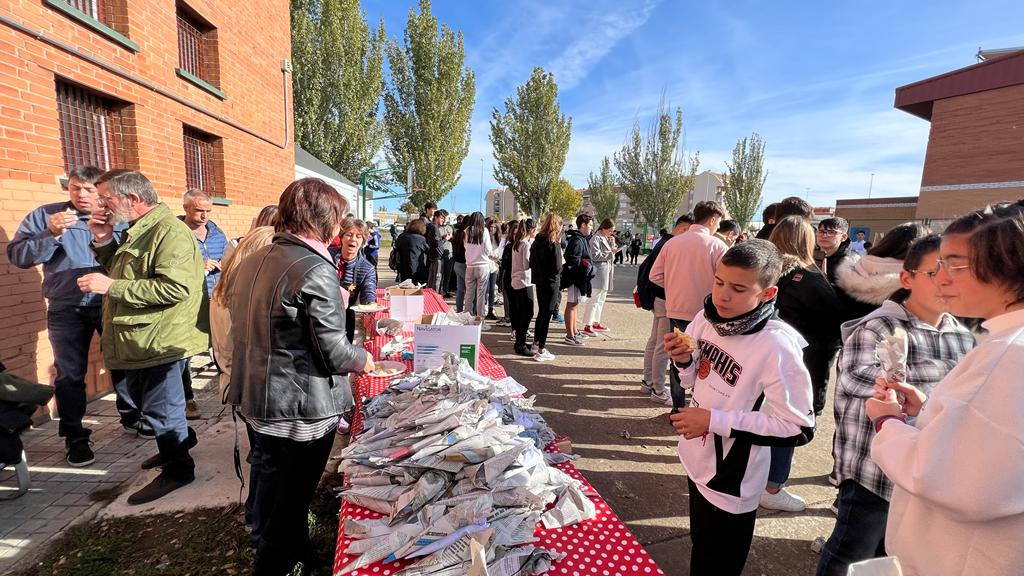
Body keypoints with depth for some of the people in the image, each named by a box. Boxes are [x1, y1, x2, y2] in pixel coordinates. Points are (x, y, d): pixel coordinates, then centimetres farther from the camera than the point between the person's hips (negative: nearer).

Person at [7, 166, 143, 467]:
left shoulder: (117, 218, 2)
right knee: (70, 374, 7)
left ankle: (131, 416, 30)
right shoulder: (44, 215, 1)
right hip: (66, 309, 0)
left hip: (110, 304, 0)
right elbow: (17, 255, -5)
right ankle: (75, 437, 20)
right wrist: (51, 233, -19)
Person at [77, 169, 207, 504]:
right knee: (144, 402, 24)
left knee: (160, 410, 4)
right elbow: (122, 272, 21)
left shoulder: (169, 231, -21)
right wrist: (103, 240, 7)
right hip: (141, 341, 10)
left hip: (161, 341, -10)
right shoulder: (138, 231, 13)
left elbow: (175, 288, -30)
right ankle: (174, 449, 42)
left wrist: (112, 286, -23)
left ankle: (177, 470, 22)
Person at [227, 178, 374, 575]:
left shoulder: (252, 261, 3)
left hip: (254, 396, 9)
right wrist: (362, 360, -3)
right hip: (300, 406, -9)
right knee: (291, 496, 12)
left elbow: (251, 329, 11)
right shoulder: (316, 270, -23)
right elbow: (332, 351, -23)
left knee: (268, 477, 28)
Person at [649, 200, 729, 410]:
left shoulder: (672, 242, 0)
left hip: (676, 310, 4)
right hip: (703, 313, -4)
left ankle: (678, 407, 25)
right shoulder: (717, 245, -11)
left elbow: (655, 275, 2)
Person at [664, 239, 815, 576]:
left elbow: (798, 429, -23)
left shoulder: (776, 346, -27)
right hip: (697, 462, 6)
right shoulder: (706, 318, -8)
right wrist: (683, 361, -15)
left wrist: (715, 421, -27)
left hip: (730, 484, -6)